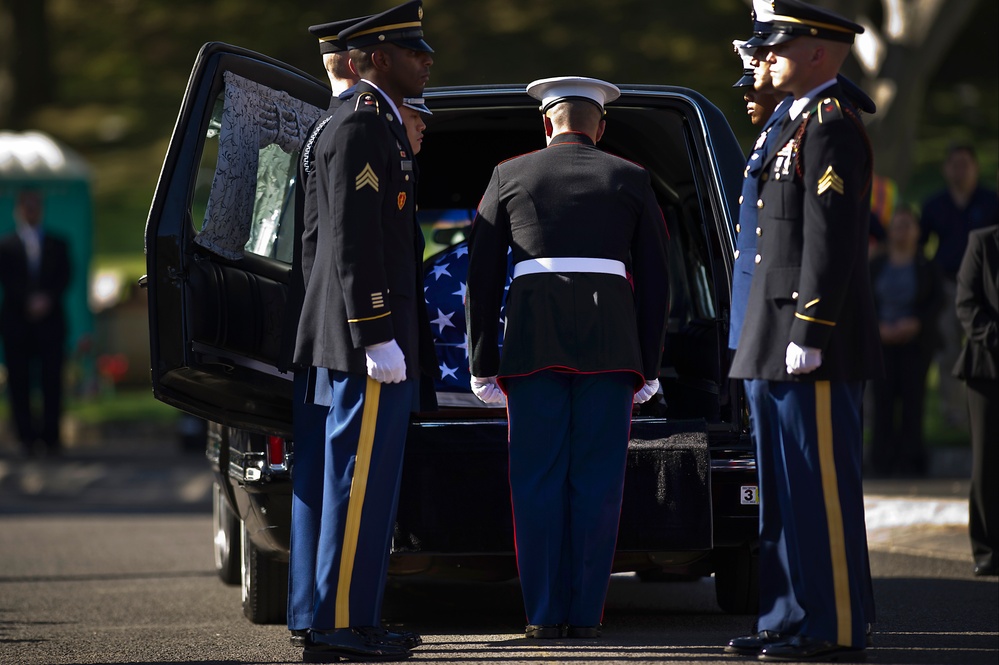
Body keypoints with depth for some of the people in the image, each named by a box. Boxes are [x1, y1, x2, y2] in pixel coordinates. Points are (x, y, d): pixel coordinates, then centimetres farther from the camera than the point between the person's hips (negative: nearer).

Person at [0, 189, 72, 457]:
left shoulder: (57, 245, 15)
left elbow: (64, 278, 5)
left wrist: (47, 299, -13)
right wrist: (29, 302, -15)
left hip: (50, 321, 1)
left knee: (52, 379, -6)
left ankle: (51, 436, -4)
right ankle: (26, 437, 1)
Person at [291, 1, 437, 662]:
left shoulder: (384, 128, 19)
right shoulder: (360, 128, -13)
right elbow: (352, 242, -20)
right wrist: (378, 337, -22)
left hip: (382, 342, 11)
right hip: (369, 340, -11)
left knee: (371, 482, 12)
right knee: (360, 481, -9)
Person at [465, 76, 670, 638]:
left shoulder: (510, 176, 11)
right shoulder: (629, 180, 12)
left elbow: (482, 278, 8)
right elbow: (655, 282, 8)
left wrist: (484, 365, 11)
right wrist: (648, 368, 12)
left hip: (533, 341, 0)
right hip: (611, 348, 0)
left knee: (538, 483, 2)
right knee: (597, 483, 2)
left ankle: (545, 614, -1)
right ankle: (585, 613, 0)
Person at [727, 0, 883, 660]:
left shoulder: (832, 124, -12)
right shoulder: (803, 125, 20)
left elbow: (831, 238, -19)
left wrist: (808, 335, -22)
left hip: (817, 347, -11)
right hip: (782, 342, 11)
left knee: (822, 486, -7)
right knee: (788, 484, 12)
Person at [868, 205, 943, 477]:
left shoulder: (927, 266, 5)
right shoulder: (876, 265, 10)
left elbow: (938, 300, 1)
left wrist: (916, 323, -13)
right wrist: (878, 327, -9)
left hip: (916, 340, -1)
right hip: (881, 341, 1)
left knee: (913, 397, -6)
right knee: (883, 397, -6)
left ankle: (910, 460, -2)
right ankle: (882, 462, -3)